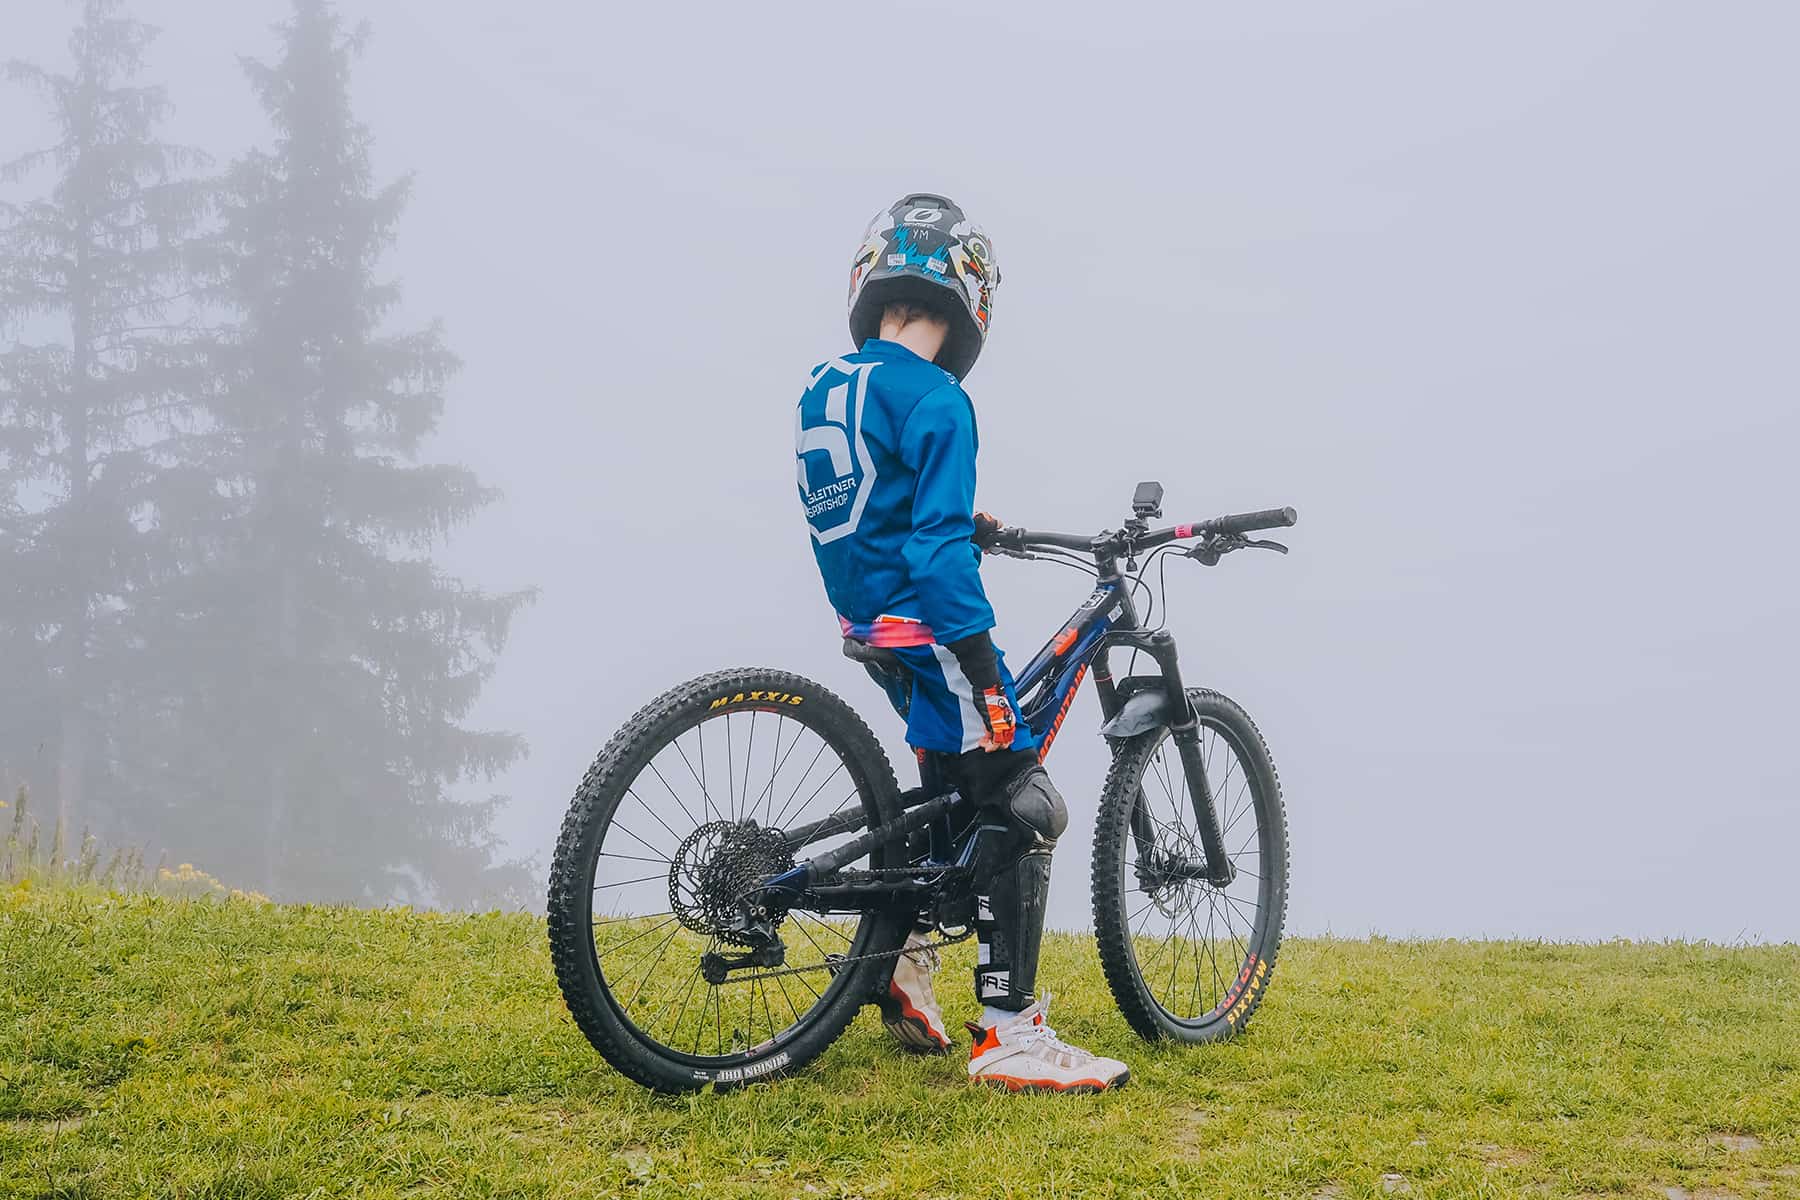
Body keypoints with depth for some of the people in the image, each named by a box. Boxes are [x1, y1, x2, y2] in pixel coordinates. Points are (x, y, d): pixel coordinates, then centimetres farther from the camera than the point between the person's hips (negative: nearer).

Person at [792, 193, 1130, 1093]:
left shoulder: (821, 389, 10)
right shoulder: (931, 397, -16)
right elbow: (936, 548, -22)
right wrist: (982, 665, -21)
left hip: (864, 619, 9)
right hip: (928, 627, -9)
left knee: (953, 785, 25)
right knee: (1021, 810, -7)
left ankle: (906, 964, 26)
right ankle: (1009, 1037, -11)